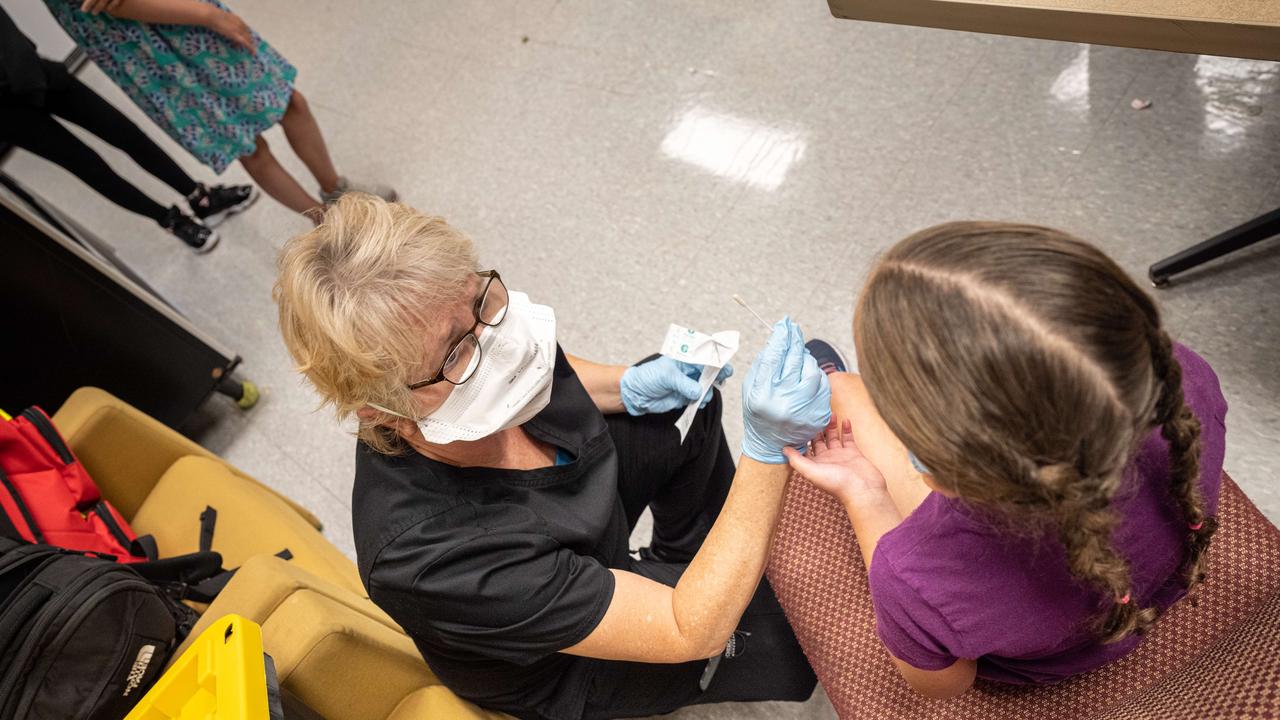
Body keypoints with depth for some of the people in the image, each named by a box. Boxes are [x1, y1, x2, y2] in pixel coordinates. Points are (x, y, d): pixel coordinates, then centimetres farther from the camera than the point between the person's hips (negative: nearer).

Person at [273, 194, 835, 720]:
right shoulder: (429, 557, -42)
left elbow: (550, 377, 2)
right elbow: (691, 633, -35)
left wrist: (629, 387, -15)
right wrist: (767, 446, -42)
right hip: (568, 671, -5)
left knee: (686, 402, 13)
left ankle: (688, 557, 34)